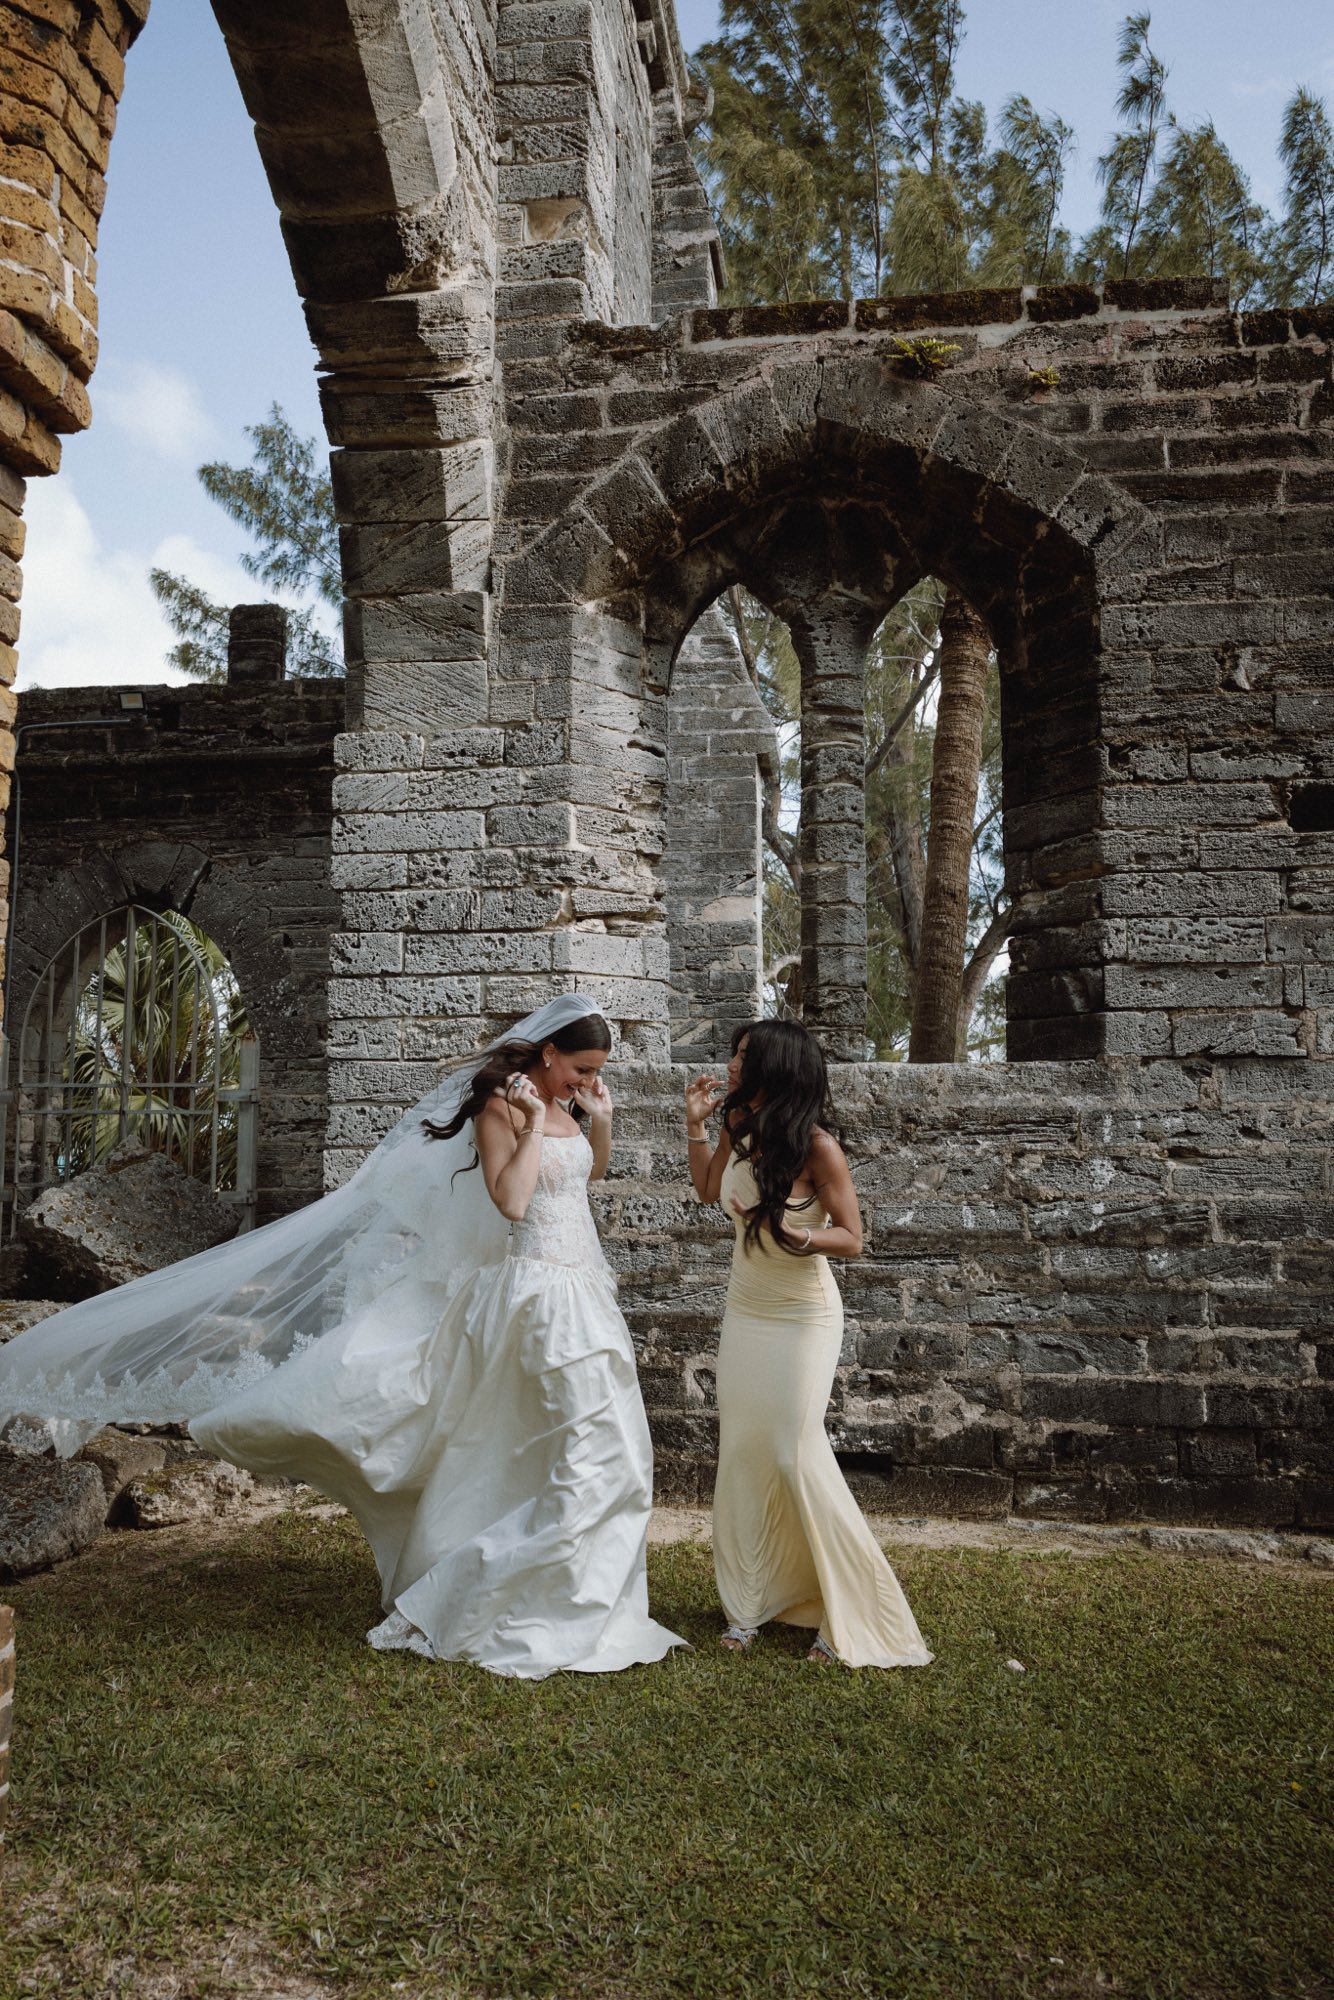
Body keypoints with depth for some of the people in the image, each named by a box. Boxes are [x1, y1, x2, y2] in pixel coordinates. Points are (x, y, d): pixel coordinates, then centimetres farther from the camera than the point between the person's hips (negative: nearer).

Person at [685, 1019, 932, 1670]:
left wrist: (804, 1237, -34)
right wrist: (696, 1124, 5)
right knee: (740, 1452, 8)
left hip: (803, 1317, -6)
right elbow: (708, 1190, 16)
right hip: (745, 1312, 6)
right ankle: (750, 1603, 23)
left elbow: (852, 1238, -15)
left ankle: (857, 1619, 4)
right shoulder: (737, 1128, -2)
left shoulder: (816, 1147, -20)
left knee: (796, 1452, -10)